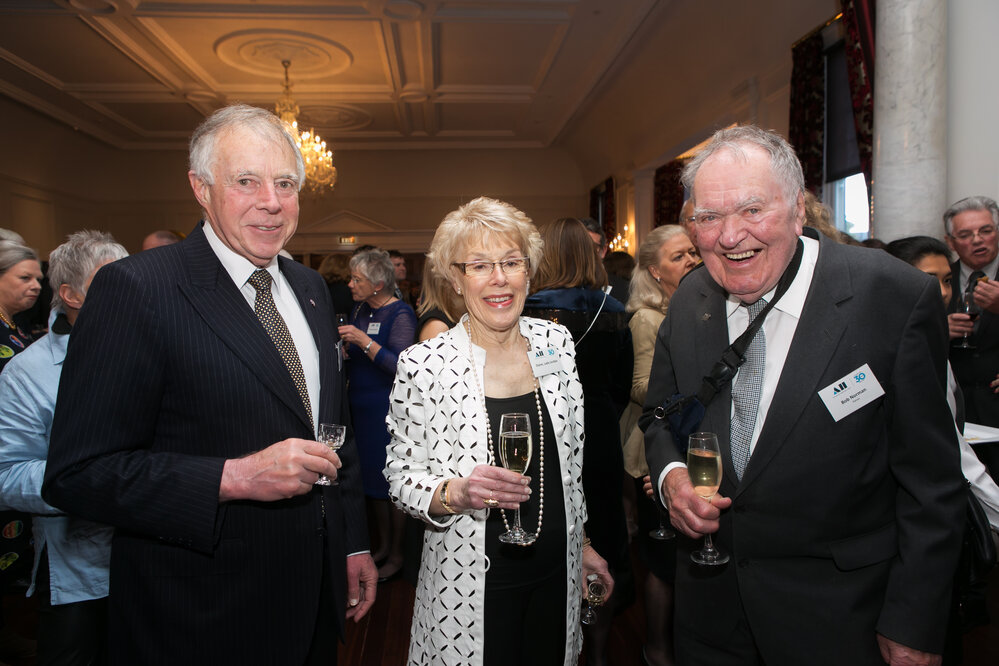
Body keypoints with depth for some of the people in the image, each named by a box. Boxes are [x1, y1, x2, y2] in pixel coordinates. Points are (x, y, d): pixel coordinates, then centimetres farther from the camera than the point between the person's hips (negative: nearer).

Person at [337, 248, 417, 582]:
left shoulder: (400, 314, -14)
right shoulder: (361, 309, 10)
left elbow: (402, 367, -22)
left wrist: (365, 342, -25)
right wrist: (343, 351, 0)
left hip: (389, 408, -8)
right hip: (362, 405, 8)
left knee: (391, 481, 2)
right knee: (372, 478, 16)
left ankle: (397, 555, 19)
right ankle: (382, 546, 32)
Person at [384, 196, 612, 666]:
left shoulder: (556, 343, -2)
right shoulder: (423, 365, -15)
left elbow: (570, 456, 8)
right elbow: (401, 477, -8)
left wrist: (580, 543, 13)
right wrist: (455, 493, -27)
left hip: (555, 572, 4)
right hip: (472, 584, -4)